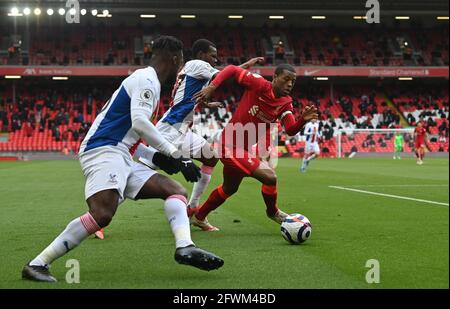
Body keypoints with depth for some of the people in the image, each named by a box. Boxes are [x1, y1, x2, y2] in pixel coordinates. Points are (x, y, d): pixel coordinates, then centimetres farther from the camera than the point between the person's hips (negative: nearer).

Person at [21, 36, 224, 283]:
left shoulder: (143, 80, 25)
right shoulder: (147, 80, -4)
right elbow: (140, 122, -19)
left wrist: (156, 156, 20)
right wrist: (176, 156, -15)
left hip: (120, 158, 10)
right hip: (103, 151, -10)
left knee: (176, 191, 3)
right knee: (102, 214, -29)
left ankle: (185, 247, -21)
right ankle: (36, 264, -21)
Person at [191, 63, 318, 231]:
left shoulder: (286, 103, -1)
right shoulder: (259, 84, -18)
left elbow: (291, 130, -13)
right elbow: (232, 69, -12)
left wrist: (303, 119, -32)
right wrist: (211, 87, -23)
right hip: (231, 146, -9)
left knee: (229, 189, 26)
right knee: (270, 177, -17)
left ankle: (198, 217, 45)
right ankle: (272, 212, 11)